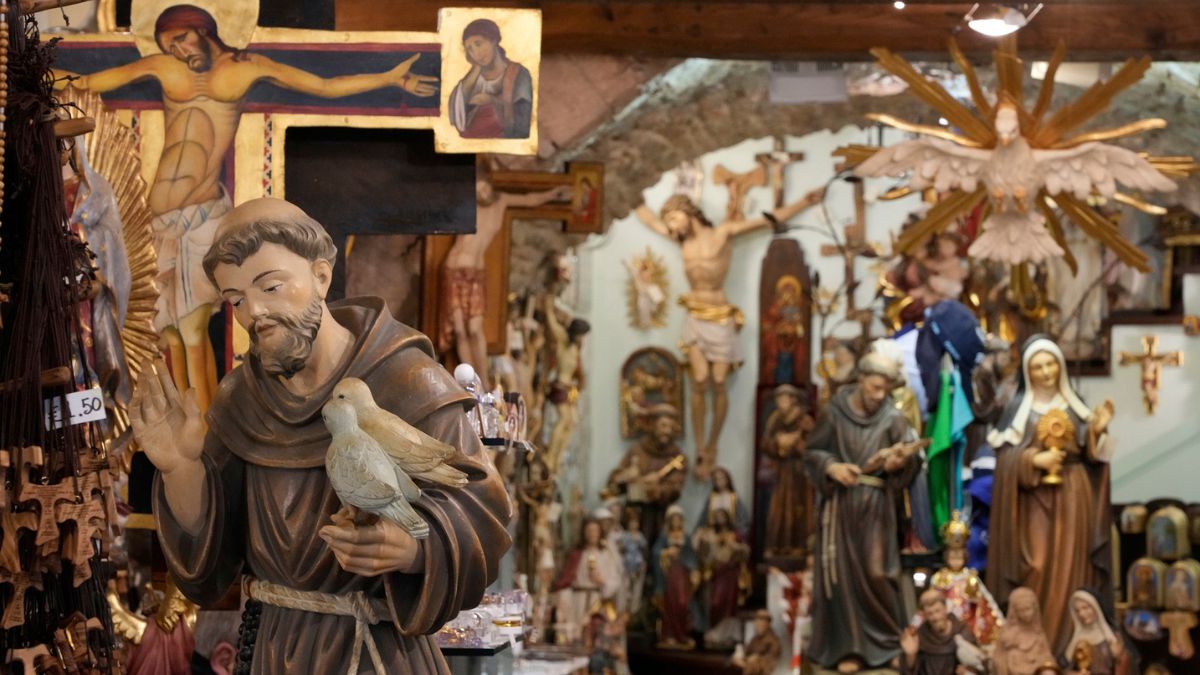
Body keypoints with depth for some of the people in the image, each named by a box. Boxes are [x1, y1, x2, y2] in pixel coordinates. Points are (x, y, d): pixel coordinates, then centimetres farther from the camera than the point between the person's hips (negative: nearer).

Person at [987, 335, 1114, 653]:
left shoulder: (1074, 403, 9)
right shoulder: (1019, 407, 0)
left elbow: (1089, 451, 8)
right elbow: (1004, 455, -6)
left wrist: (1097, 431, -10)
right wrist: (1034, 459, -20)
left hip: (1073, 496, 3)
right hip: (1035, 498, -3)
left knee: (1070, 567, 3)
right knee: (1037, 568, -7)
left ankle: (1070, 641, 11)